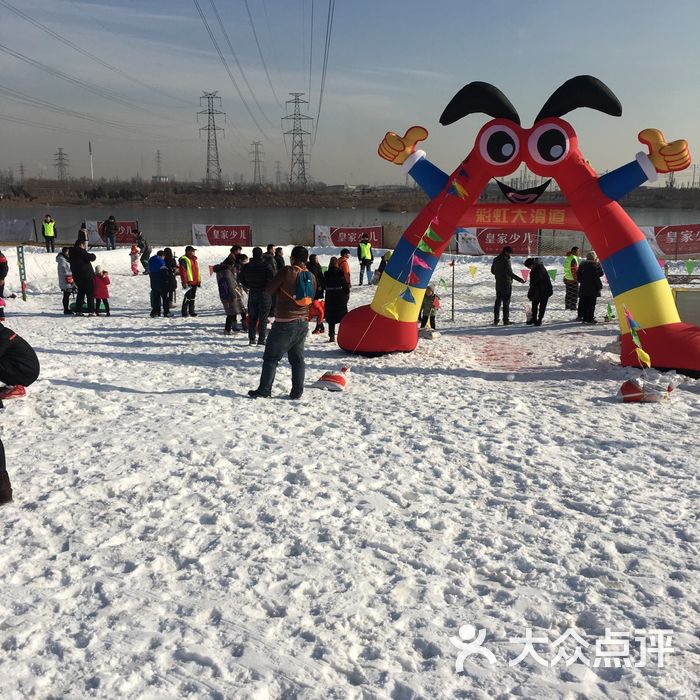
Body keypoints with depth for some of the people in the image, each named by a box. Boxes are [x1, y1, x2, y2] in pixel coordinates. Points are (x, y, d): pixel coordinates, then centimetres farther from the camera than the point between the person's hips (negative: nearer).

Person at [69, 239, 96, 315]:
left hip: (77, 277, 8)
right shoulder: (80, 251, -13)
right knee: (90, 293, -3)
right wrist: (93, 255, 6)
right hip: (87, 276, -8)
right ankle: (91, 311, -8)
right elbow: (91, 258, -18)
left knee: (81, 293, 16)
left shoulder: (71, 253, 14)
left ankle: (78, 311, 14)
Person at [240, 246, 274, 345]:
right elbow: (272, 277, -21)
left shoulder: (247, 267, 4)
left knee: (252, 317, 12)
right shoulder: (266, 265, -11)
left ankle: (251, 338, 12)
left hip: (252, 294, 4)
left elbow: (241, 278, 12)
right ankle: (261, 339, -2)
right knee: (263, 318, 0)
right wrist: (267, 287, -5)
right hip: (264, 294, -4)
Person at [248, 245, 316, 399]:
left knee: (271, 357, 3)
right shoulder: (311, 277, 4)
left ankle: (264, 390, 5)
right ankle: (297, 392, 11)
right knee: (297, 358, 12)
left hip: (284, 323, -6)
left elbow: (269, 289, -9)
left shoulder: (287, 271, -14)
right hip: (303, 323, 6)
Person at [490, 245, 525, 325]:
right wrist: (520, 279, -17)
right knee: (506, 302, 0)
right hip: (506, 284, -7)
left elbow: (492, 271, 15)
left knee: (498, 301, 12)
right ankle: (506, 320, 3)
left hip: (498, 284, 7)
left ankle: (496, 320, 12)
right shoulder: (506, 260, -17)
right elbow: (510, 273, -20)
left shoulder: (495, 259, 7)